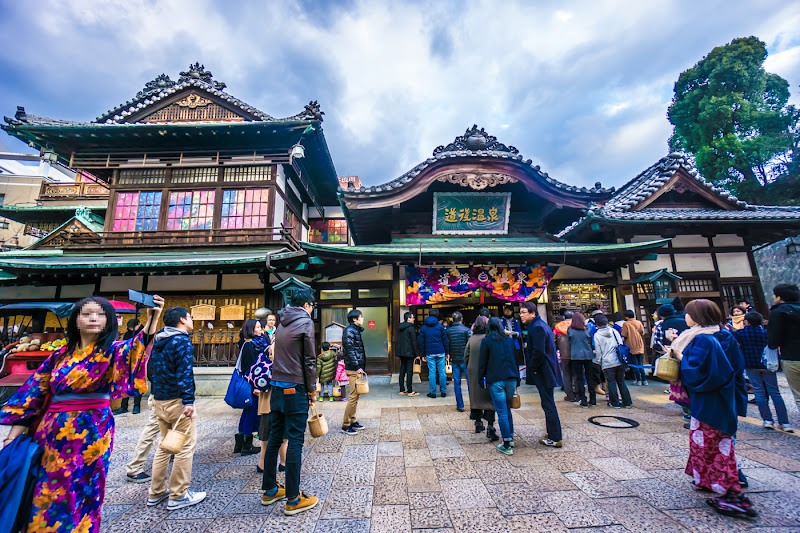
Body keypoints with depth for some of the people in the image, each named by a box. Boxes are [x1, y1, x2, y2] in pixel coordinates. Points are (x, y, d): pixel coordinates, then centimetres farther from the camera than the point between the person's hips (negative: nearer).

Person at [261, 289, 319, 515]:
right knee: (295, 441, 0)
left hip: (276, 386, 8)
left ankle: (270, 490, 29)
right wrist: (312, 390, -2)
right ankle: (293, 500, 9)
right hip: (295, 389, -7)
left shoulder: (282, 323, 12)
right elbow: (310, 360, -11)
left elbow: (278, 355, 14)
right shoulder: (306, 322, -9)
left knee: (275, 438, 16)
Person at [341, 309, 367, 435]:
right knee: (353, 396, -5)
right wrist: (357, 367, -21)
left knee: (355, 396, 15)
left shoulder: (356, 330, 16)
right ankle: (346, 424, 5)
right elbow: (350, 350, -19)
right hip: (353, 369, -10)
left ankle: (352, 421, 25)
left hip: (358, 368, 10)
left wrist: (360, 367, 17)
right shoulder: (349, 331, -13)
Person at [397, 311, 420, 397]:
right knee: (409, 372, -3)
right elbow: (414, 342, -13)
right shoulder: (411, 328, -12)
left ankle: (402, 390, 17)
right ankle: (409, 391, 1)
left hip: (401, 353, 8)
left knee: (402, 371, 11)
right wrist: (417, 354, -8)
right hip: (409, 353, -8)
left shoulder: (400, 328, 11)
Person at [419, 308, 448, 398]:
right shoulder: (440, 326, 2)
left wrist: (423, 355, 12)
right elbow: (445, 340, 2)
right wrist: (446, 352, 9)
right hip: (440, 352, 0)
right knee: (442, 372, 6)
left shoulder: (423, 328, 4)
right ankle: (443, 392, 12)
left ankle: (433, 393, 7)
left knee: (432, 373, 4)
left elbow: (421, 342, 6)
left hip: (430, 353, 0)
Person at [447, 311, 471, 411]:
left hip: (454, 360, 3)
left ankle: (460, 406, 13)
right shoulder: (466, 330, -9)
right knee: (470, 382, 7)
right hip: (465, 359, -3)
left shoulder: (448, 331, 1)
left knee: (457, 383, 8)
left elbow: (447, 345, 6)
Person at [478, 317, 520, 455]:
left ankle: (507, 446, 2)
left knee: (502, 412, 0)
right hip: (511, 379, 5)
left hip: (495, 380, -5)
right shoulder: (510, 340, 9)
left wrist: (481, 379, 6)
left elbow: (482, 362, -3)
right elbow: (515, 360, 14)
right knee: (507, 409, 20)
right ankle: (510, 437, 28)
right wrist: (517, 379, 21)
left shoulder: (486, 341, -4)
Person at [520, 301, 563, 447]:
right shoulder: (540, 324, 12)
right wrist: (532, 366, 16)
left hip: (543, 373, -10)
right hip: (544, 371, 10)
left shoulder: (537, 328, -20)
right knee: (548, 404, 18)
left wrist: (533, 367, -13)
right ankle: (552, 434, 30)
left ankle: (555, 439, 11)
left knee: (548, 405, 0)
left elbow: (539, 352, -26)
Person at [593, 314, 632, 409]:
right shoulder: (614, 331, 6)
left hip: (607, 363, -4)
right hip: (619, 361, 4)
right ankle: (627, 402, 17)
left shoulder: (597, 335, -5)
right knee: (621, 381, 14)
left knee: (611, 382, 5)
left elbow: (598, 351, -2)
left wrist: (599, 361, 10)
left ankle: (615, 403, 11)